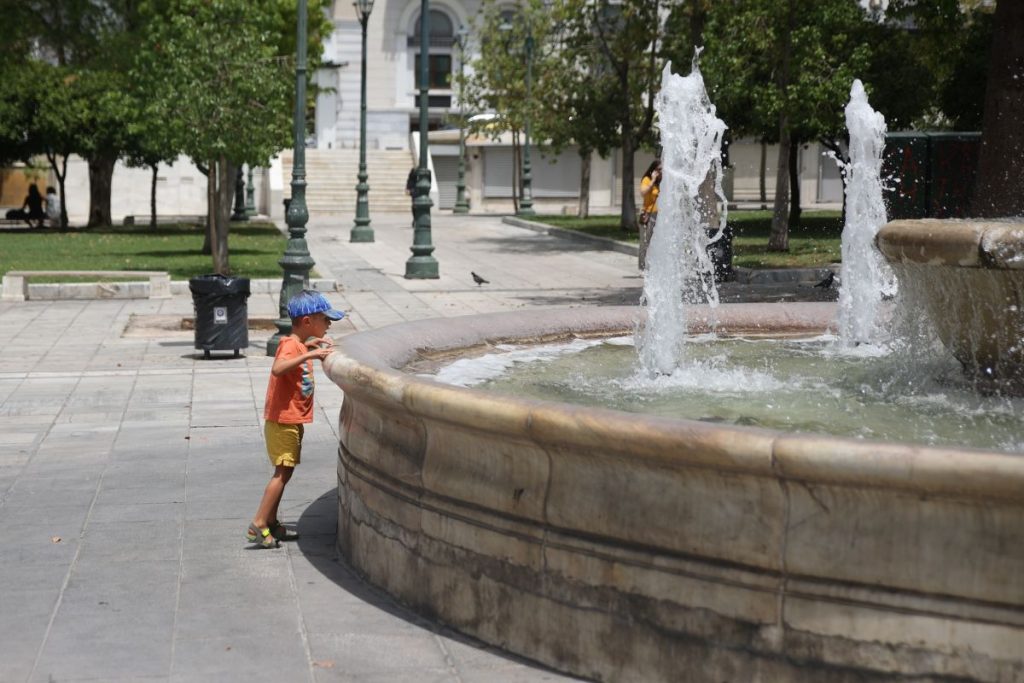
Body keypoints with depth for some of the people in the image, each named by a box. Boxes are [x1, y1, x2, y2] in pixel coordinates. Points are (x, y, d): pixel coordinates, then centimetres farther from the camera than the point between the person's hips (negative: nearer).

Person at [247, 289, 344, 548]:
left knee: (284, 472, 13)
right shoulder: (290, 345, -18)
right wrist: (309, 354, -41)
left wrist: (316, 345, 20)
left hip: (291, 421, 10)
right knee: (283, 472, -10)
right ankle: (258, 525, -9)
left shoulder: (300, 344, 12)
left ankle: (271, 523, 19)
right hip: (283, 421, -10)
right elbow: (277, 368, -38)